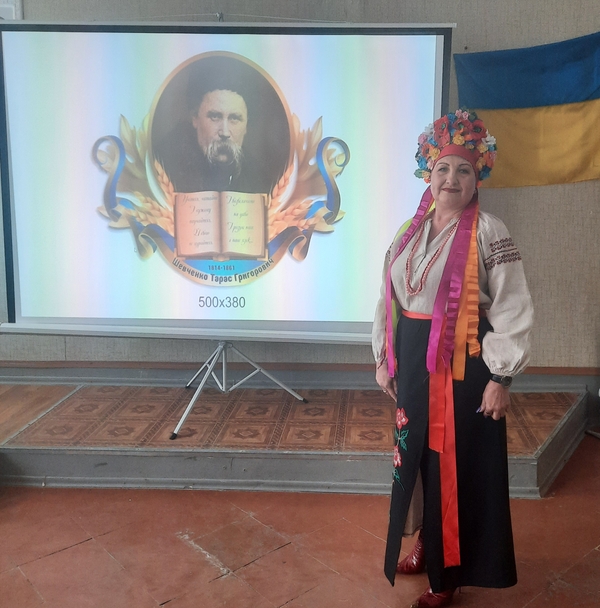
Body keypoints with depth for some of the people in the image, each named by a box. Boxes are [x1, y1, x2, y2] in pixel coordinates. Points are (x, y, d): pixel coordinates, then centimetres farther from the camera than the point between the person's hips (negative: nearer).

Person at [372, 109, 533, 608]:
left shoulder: (488, 233, -10)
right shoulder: (412, 231, 8)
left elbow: (514, 309, -12)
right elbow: (390, 299, 12)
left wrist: (501, 377, -14)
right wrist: (384, 358, 12)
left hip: (462, 363, -6)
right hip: (413, 361, 6)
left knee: (458, 463, 5)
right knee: (417, 455, 17)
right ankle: (427, 545, 39)